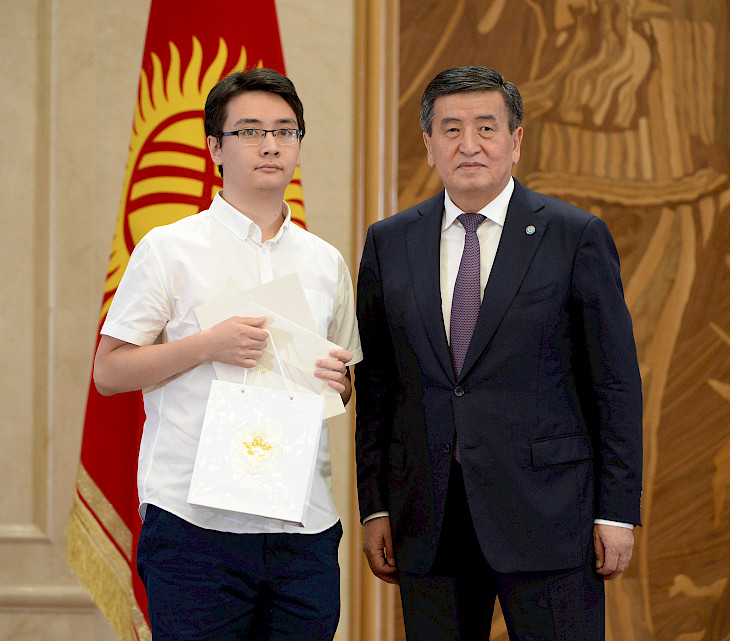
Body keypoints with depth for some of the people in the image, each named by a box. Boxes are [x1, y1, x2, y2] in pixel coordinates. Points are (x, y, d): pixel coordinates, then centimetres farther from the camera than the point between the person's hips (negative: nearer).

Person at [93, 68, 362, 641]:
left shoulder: (326, 263, 15)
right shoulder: (170, 249, 2)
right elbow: (108, 372, -1)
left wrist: (334, 379, -2)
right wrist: (208, 345, -14)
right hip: (195, 525, -4)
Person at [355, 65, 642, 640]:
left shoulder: (577, 237, 0)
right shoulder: (389, 243, 10)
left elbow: (616, 383, -1)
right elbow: (375, 383, 11)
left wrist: (618, 511, -5)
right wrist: (375, 507, 6)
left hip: (546, 514, -3)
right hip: (427, 522, 3)